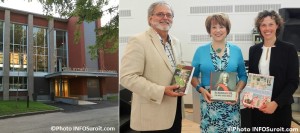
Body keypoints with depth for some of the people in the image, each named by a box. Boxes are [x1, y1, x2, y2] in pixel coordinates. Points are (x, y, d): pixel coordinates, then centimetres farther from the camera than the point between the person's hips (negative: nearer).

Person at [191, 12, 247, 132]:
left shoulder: (236, 50, 4)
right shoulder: (201, 51, 1)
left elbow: (243, 76, 7)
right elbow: (193, 75, 4)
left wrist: (237, 91, -9)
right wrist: (201, 90, -12)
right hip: (209, 102, -1)